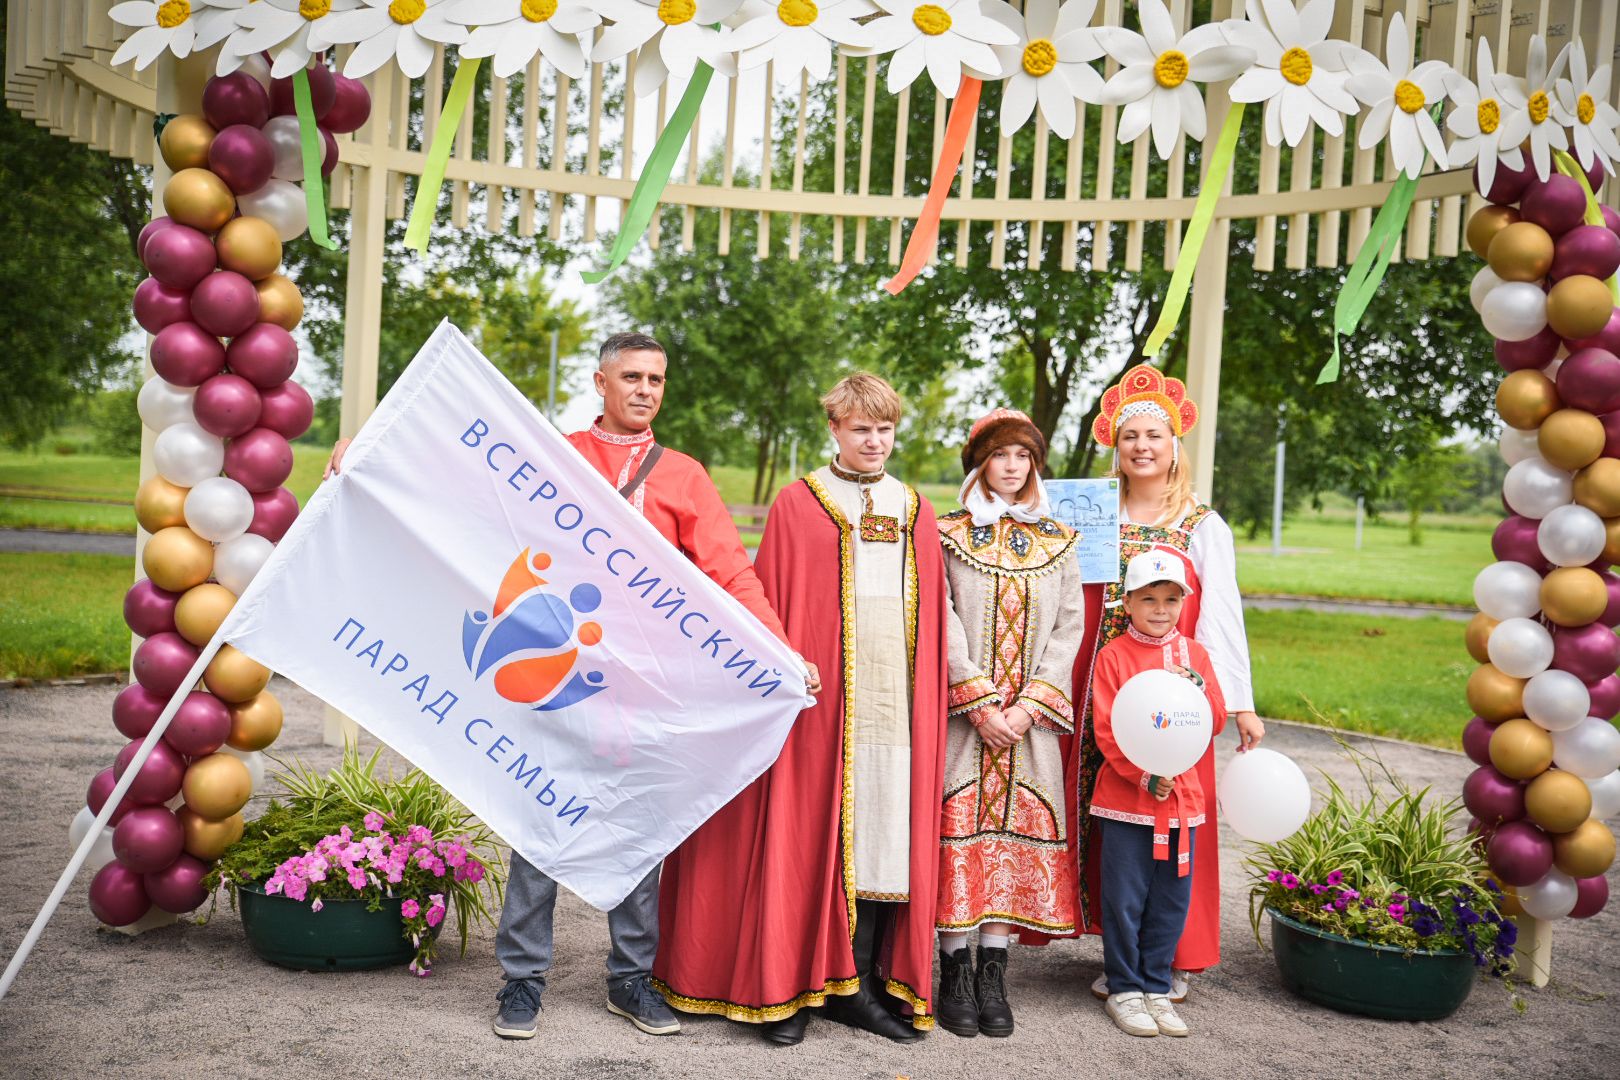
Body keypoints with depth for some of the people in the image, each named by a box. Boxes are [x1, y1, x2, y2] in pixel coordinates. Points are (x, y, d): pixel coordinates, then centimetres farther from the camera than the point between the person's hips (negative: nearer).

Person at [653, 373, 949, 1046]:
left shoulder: (916, 513, 14)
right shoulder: (797, 505, 3)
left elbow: (933, 618, 14)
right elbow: (769, 603, 0)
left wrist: (931, 703, 8)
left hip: (894, 702, 4)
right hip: (817, 694, -3)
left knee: (881, 833, 3)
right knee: (806, 833, -1)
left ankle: (854, 984, 14)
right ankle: (787, 988, 10)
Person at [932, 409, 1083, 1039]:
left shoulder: (1058, 543, 11)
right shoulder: (947, 534, 3)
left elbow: (1068, 629, 4)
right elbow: (942, 625, -4)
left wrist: (1028, 706, -8)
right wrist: (980, 704, -12)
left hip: (1030, 717, 2)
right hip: (962, 711, -2)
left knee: (1016, 832, 1)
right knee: (958, 830, -3)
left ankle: (993, 972, 9)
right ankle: (955, 970, 6)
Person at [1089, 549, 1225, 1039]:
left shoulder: (1194, 654, 8)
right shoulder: (1113, 655, -4)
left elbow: (1217, 720, 4)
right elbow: (1105, 729, -9)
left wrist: (1195, 686, -15)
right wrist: (1144, 777, -17)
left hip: (1182, 795, 4)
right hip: (1125, 794, -4)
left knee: (1172, 899, 9)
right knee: (1125, 898, 2)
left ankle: (1156, 988, 23)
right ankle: (1124, 989, 16)